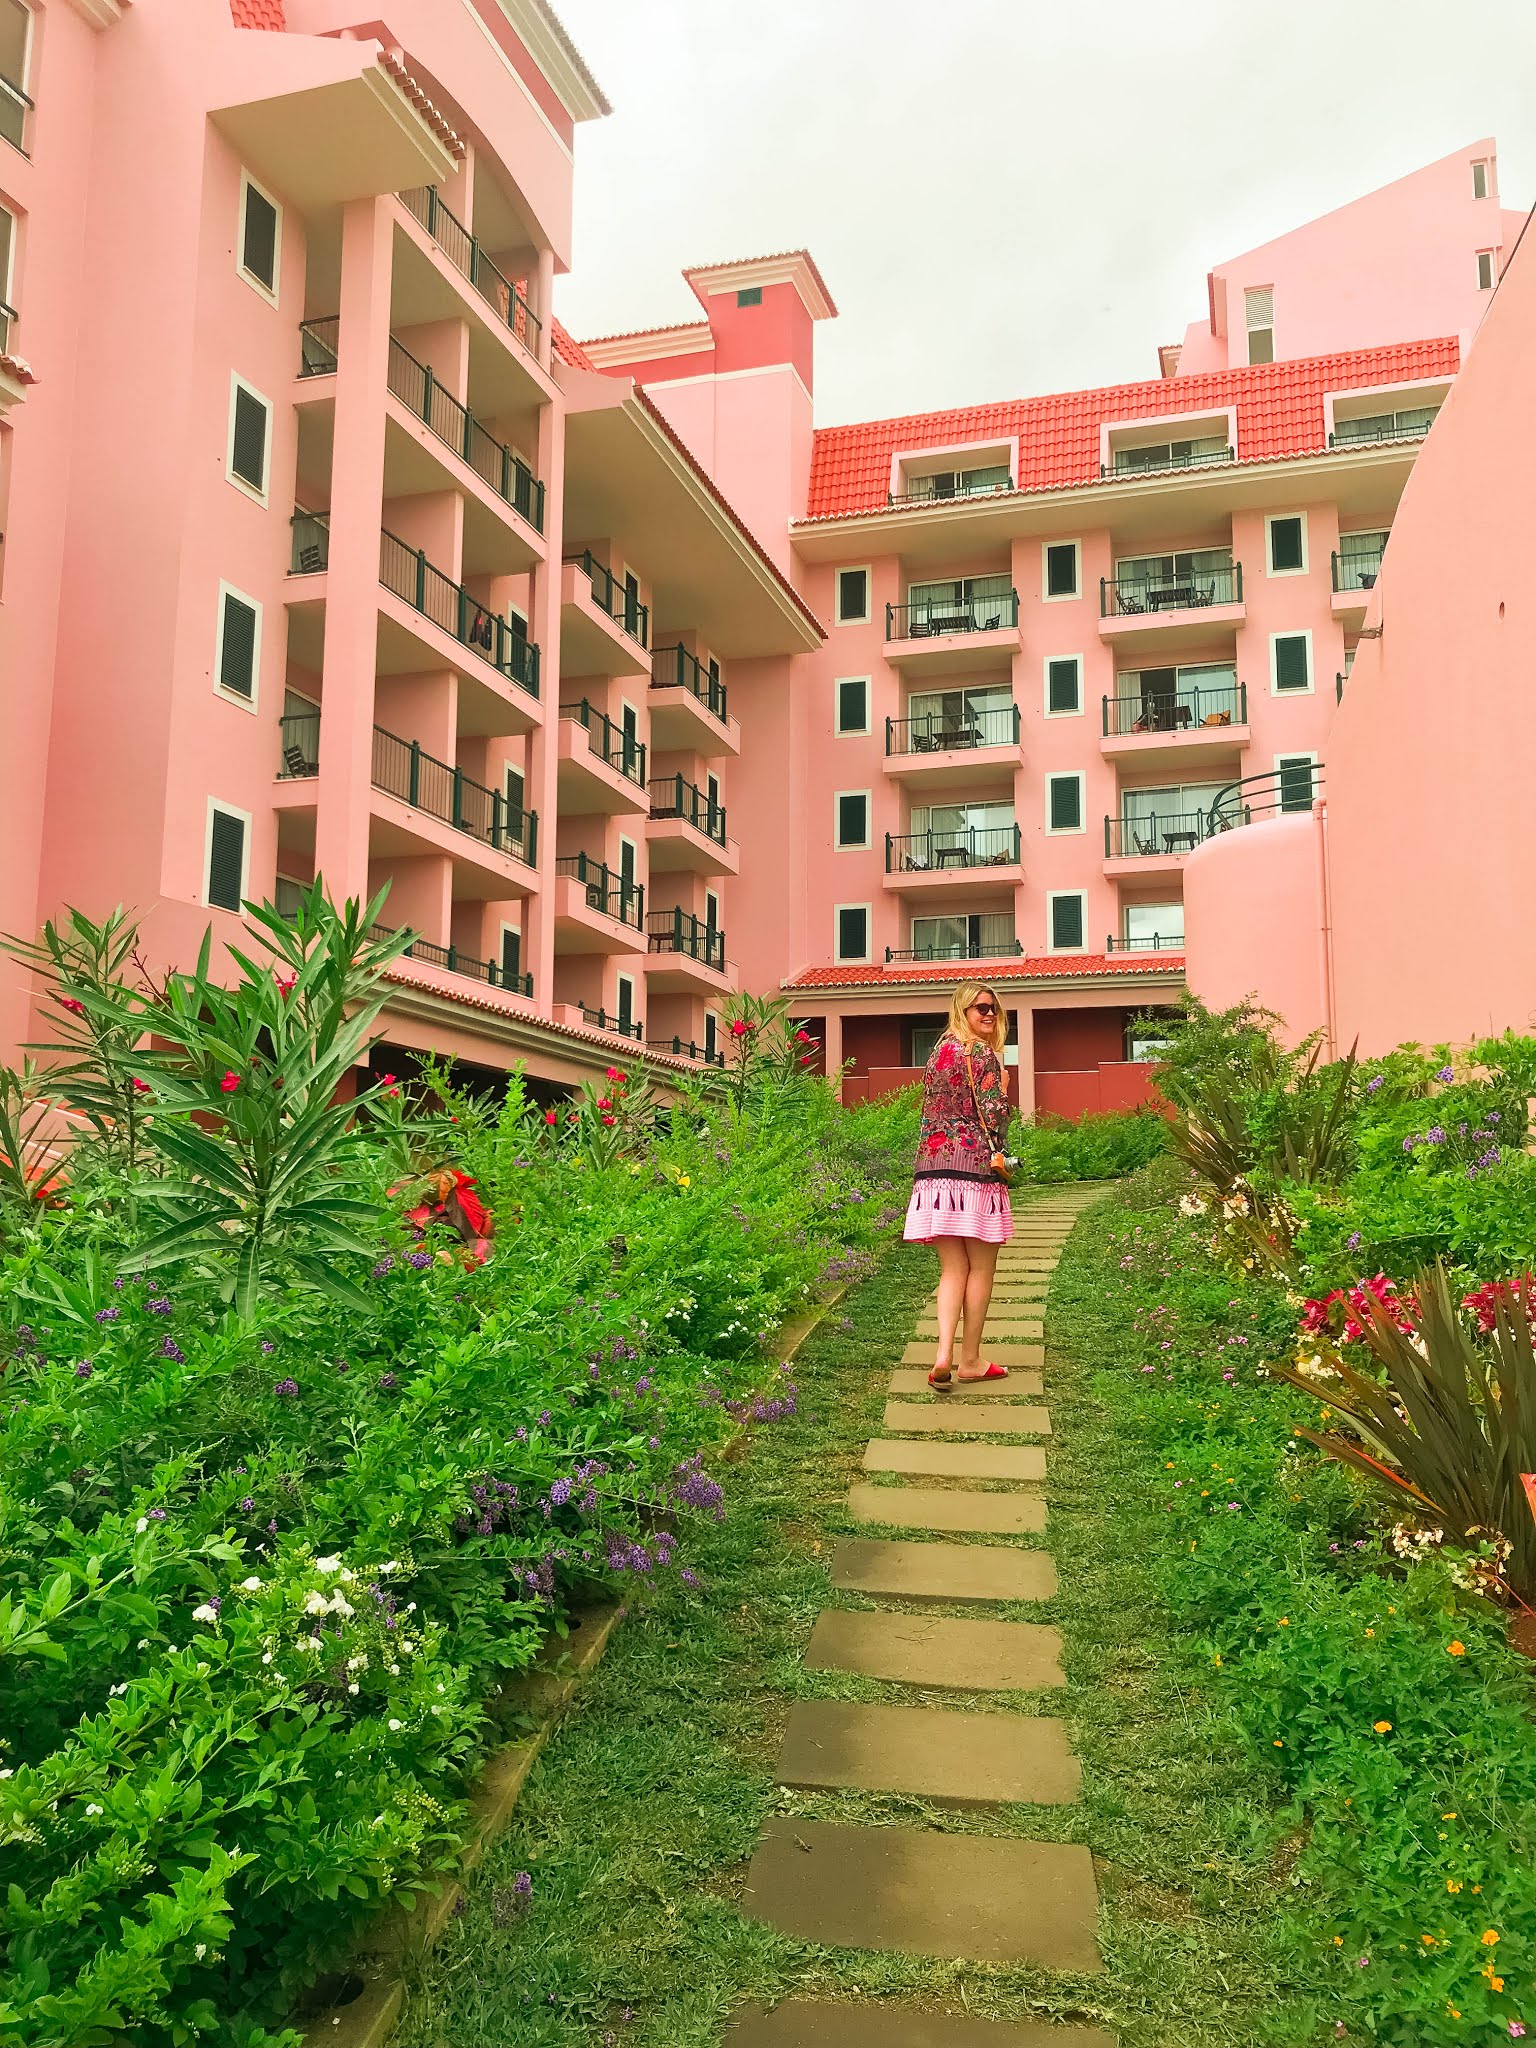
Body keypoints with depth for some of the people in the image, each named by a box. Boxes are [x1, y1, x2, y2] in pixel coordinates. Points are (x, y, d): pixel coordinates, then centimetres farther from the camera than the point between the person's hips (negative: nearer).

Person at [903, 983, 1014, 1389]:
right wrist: (1003, 1093, 4)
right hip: (975, 1166, -7)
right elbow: (995, 1115, -12)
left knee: (952, 1269, 7)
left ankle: (944, 1356, -8)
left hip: (933, 1167, 7)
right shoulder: (981, 1054, -6)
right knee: (980, 1268, 5)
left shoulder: (938, 1054, 17)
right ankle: (969, 1360, 11)